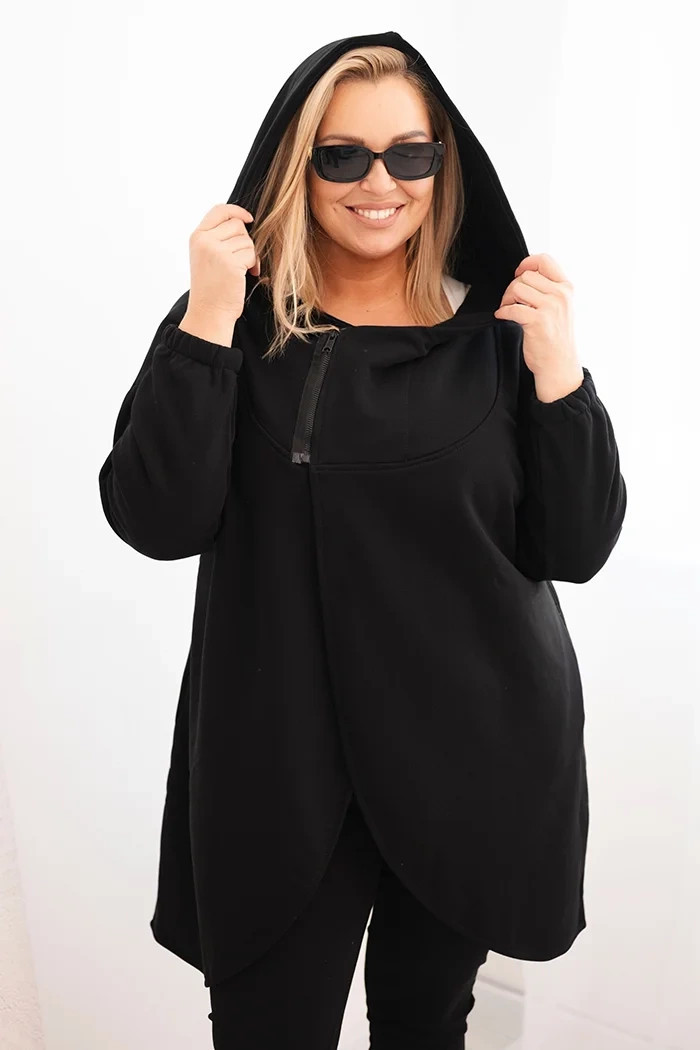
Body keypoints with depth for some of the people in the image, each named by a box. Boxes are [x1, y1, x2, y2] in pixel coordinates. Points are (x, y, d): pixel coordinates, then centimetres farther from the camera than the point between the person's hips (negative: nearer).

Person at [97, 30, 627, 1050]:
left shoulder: (497, 330, -1)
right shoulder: (238, 324, -3)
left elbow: (575, 551, -3)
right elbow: (155, 523, -13)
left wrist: (558, 373, -17)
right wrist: (206, 321, -21)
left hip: (474, 756, 2)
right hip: (281, 766, -1)